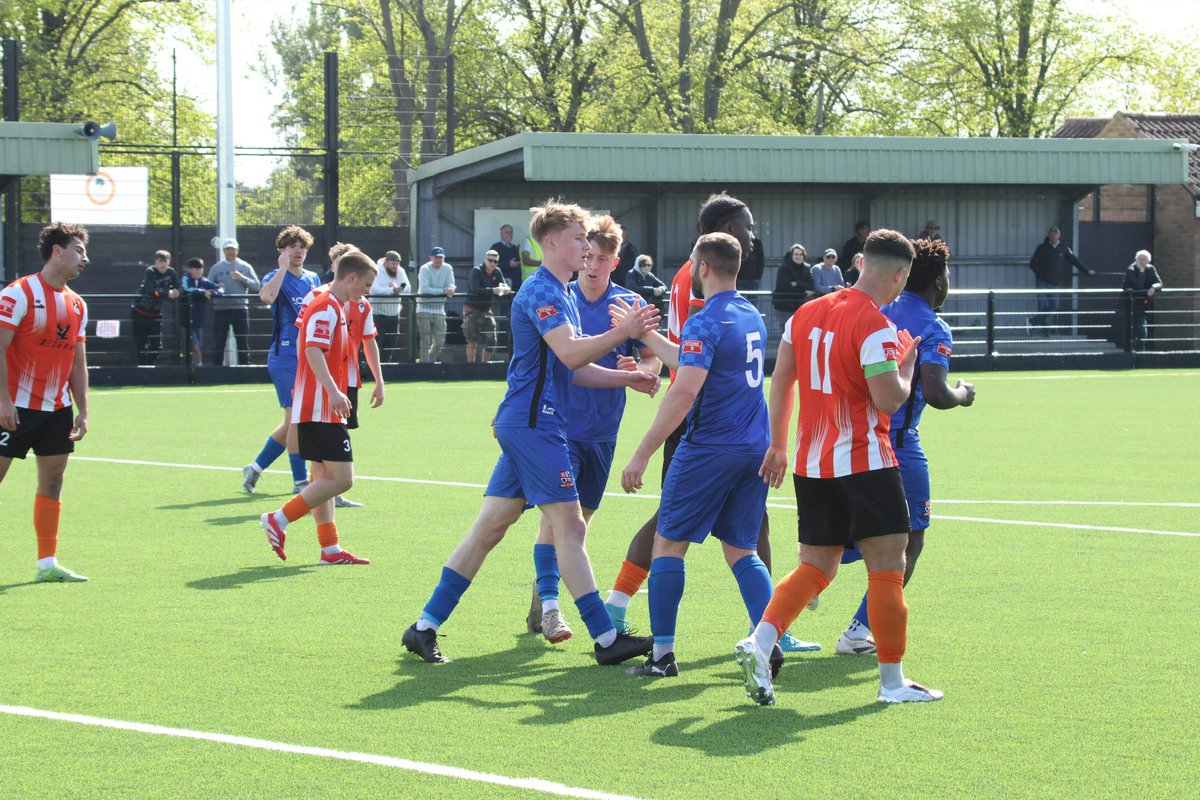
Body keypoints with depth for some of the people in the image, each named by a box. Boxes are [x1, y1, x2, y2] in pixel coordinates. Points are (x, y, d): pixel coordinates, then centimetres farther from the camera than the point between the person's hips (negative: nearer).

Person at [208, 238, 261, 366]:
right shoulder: (216, 268, 9)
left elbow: (257, 286, 1)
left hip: (240, 309, 0)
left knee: (243, 343, 2)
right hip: (220, 309, 0)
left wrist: (243, 279, -13)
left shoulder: (245, 267, 7)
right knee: (218, 343, 1)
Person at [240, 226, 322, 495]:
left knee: (294, 422, 12)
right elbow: (266, 297, -31)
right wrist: (283, 267, -24)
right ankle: (300, 480, -4)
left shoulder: (313, 279, 14)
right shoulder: (277, 277, -7)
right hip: (285, 356, -8)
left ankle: (255, 468, 23)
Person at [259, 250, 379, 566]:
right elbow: (313, 351, -26)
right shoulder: (327, 308, -13)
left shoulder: (332, 306, 17)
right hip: (320, 409, -11)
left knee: (324, 478, 11)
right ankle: (278, 521, -9)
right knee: (341, 478, -11)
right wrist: (333, 391, -38)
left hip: (314, 409, 11)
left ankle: (330, 549, 13)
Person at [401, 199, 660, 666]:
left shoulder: (559, 294, 21)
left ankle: (425, 627, 8)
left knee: (489, 528, 8)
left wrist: (625, 378, 17)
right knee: (569, 525, -7)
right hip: (533, 423, -10)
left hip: (524, 424, 10)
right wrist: (624, 332, -24)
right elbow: (570, 354, -24)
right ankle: (606, 640, -4)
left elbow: (573, 368, 26)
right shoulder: (541, 291, -12)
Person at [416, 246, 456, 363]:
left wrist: (449, 290, -29)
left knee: (440, 341, 6)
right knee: (426, 342, -6)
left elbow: (451, 286, -4)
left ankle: (431, 362, 25)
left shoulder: (447, 269, 4)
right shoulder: (425, 269, -9)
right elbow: (424, 289, -20)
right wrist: (443, 290, -25)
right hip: (424, 309, -4)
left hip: (439, 310, 4)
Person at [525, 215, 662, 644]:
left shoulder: (629, 305, 0)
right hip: (558, 424, -2)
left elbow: (654, 358, 4)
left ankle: (543, 595, 27)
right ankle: (548, 607, -19)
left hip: (602, 431, 3)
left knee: (579, 518, 11)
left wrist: (640, 370, -19)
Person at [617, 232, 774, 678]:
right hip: (755, 451, 7)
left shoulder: (704, 323, -13)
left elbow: (684, 393, -23)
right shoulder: (752, 317, 13)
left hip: (710, 449, -7)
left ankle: (663, 654, 1)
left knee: (669, 545, 3)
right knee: (741, 552, 13)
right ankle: (769, 642, -2)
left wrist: (642, 454, -21)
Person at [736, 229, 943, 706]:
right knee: (887, 568, 1)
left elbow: (780, 379, 13)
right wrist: (907, 364, 2)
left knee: (815, 567, 13)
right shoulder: (875, 327, -15)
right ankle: (892, 681, 3)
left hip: (811, 464, 7)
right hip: (864, 464, -7)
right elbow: (890, 400, -18)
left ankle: (760, 641, -7)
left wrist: (778, 444, 21)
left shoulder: (806, 314, 8)